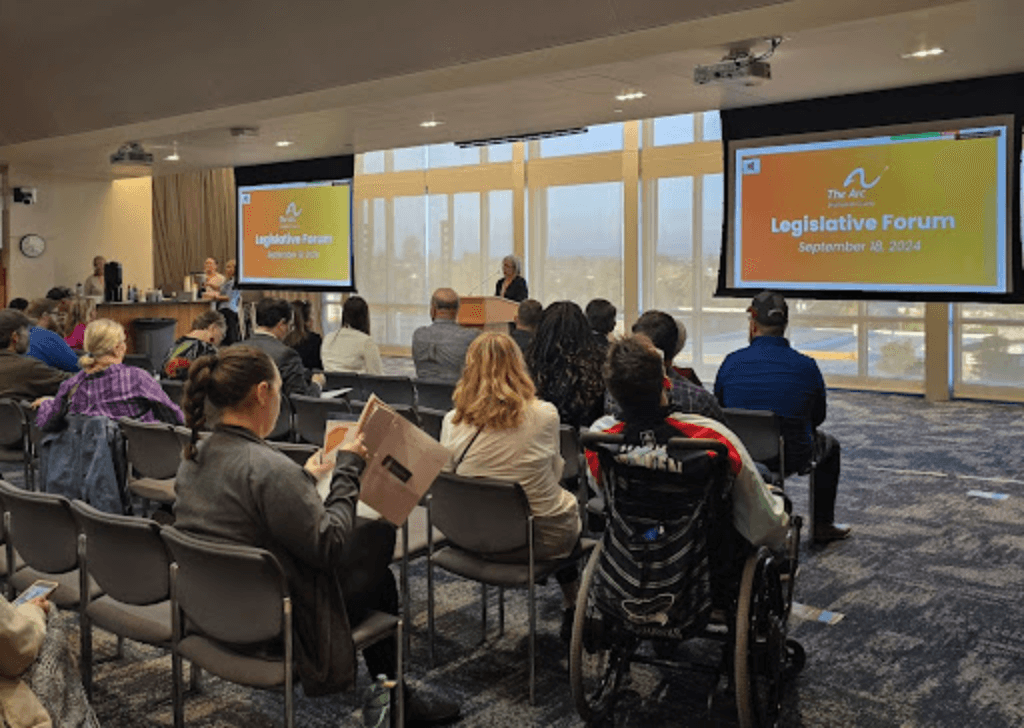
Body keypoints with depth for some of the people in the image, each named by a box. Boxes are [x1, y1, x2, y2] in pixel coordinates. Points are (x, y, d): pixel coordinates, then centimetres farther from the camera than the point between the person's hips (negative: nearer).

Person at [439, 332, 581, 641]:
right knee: (573, 503, 31)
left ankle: (570, 610, 43)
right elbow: (555, 473, -1)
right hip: (541, 537, -3)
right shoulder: (544, 415, -17)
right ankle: (572, 610, 38)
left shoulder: (453, 422, -12)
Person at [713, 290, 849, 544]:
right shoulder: (806, 367, -14)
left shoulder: (731, 363, -12)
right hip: (792, 458, -1)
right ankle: (822, 525, 36)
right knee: (829, 445, 30)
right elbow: (818, 417, 1)